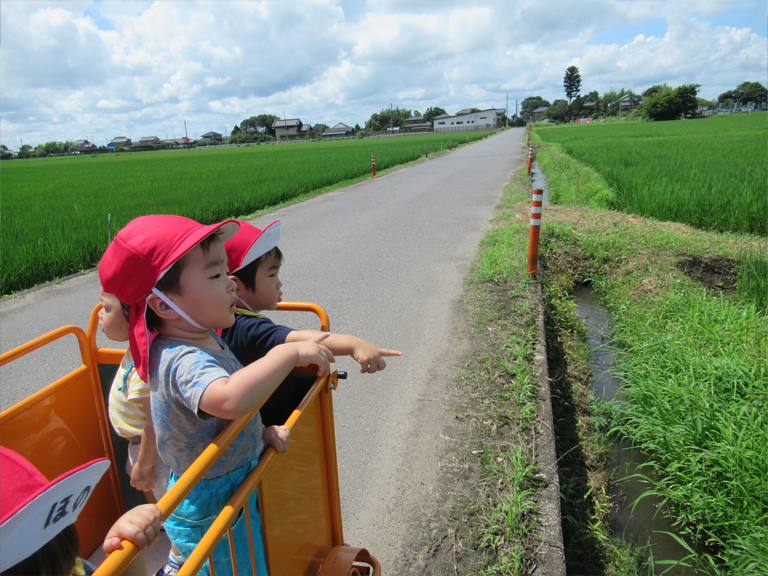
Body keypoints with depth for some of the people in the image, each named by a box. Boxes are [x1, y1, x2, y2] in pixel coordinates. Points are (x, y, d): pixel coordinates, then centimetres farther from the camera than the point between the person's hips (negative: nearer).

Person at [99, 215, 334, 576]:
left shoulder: (204, 337, -2)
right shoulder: (184, 361, -33)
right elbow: (230, 400, -55)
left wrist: (261, 433, -4)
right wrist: (289, 353, -43)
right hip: (213, 510, -9)